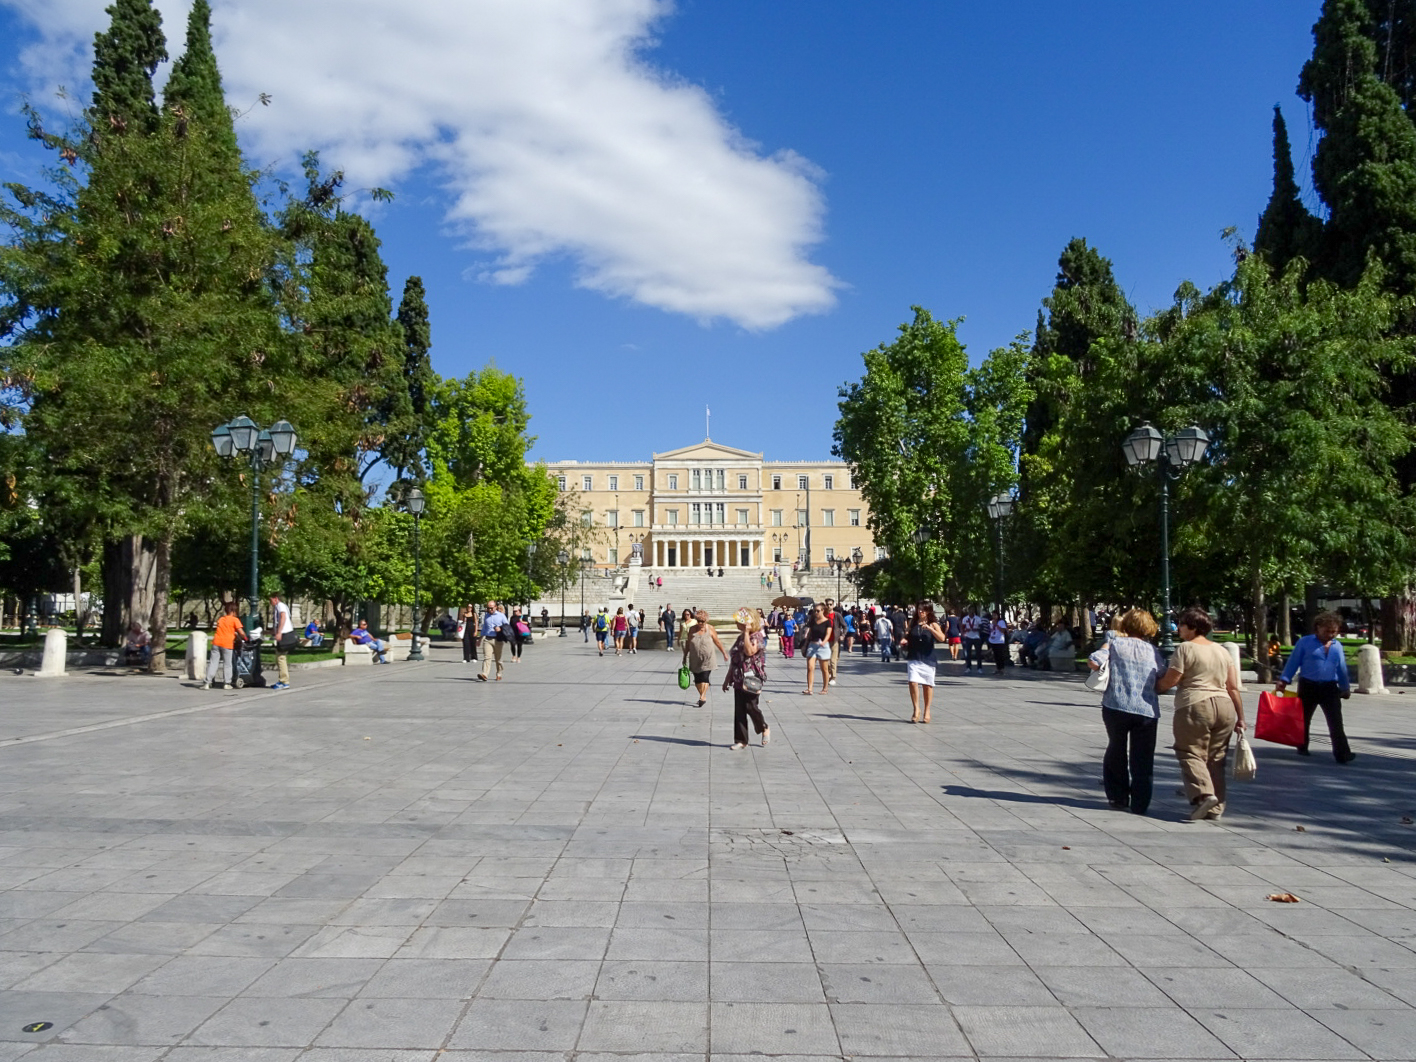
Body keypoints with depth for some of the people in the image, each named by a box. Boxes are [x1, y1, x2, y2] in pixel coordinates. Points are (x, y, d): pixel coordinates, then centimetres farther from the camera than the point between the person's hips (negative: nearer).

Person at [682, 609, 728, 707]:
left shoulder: (710, 628, -1)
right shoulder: (693, 629, 4)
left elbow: (717, 642, 8)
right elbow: (688, 644, 12)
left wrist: (724, 653, 12)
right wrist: (685, 656, 14)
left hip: (707, 659, -3)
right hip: (695, 660, 3)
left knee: (704, 678, -14)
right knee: (697, 679, 7)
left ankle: (702, 698, -16)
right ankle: (703, 697, 21)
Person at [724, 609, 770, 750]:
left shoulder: (757, 636, -9)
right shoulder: (740, 637, 14)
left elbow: (749, 651, -28)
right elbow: (733, 661, 19)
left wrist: (746, 633, -22)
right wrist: (727, 679, 20)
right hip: (739, 679, 7)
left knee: (751, 707, -6)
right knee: (739, 710, 5)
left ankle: (765, 729, 19)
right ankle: (741, 740, 10)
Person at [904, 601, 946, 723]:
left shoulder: (933, 625, 1)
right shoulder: (913, 624, 9)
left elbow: (942, 638, -15)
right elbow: (908, 639, 22)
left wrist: (929, 628, -26)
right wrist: (904, 641, -1)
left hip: (927, 659, -2)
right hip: (913, 659, 2)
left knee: (927, 685, 6)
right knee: (913, 682, -14)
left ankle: (927, 712, 19)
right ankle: (916, 710, -4)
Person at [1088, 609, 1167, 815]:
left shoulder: (1114, 642, 2)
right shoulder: (1153, 651, 8)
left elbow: (1093, 662, -9)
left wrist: (1107, 668, 11)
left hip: (1116, 707, -1)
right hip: (1147, 710, 1)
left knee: (1116, 753, 17)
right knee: (1142, 760, 8)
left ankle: (1118, 799, 19)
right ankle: (1139, 804, 7)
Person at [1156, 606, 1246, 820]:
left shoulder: (1185, 648, -5)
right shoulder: (1222, 651, 16)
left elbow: (1170, 680, -8)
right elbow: (1234, 687, 13)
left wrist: (1156, 687, 12)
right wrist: (1240, 717, 15)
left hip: (1195, 706, -7)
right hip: (1224, 707, 7)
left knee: (1191, 753, -1)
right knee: (1215, 758, 11)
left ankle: (1203, 793, -21)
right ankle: (1215, 807, 13)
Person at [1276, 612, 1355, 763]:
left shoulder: (1337, 646, 11)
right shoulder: (1305, 642, -1)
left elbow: (1342, 668, 18)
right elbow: (1293, 662, -1)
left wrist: (1345, 688, 22)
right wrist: (1284, 680, -9)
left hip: (1330, 688, 2)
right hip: (1308, 686, -2)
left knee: (1336, 722, -9)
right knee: (1303, 719, 10)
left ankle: (1342, 754, -13)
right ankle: (1302, 748, 28)